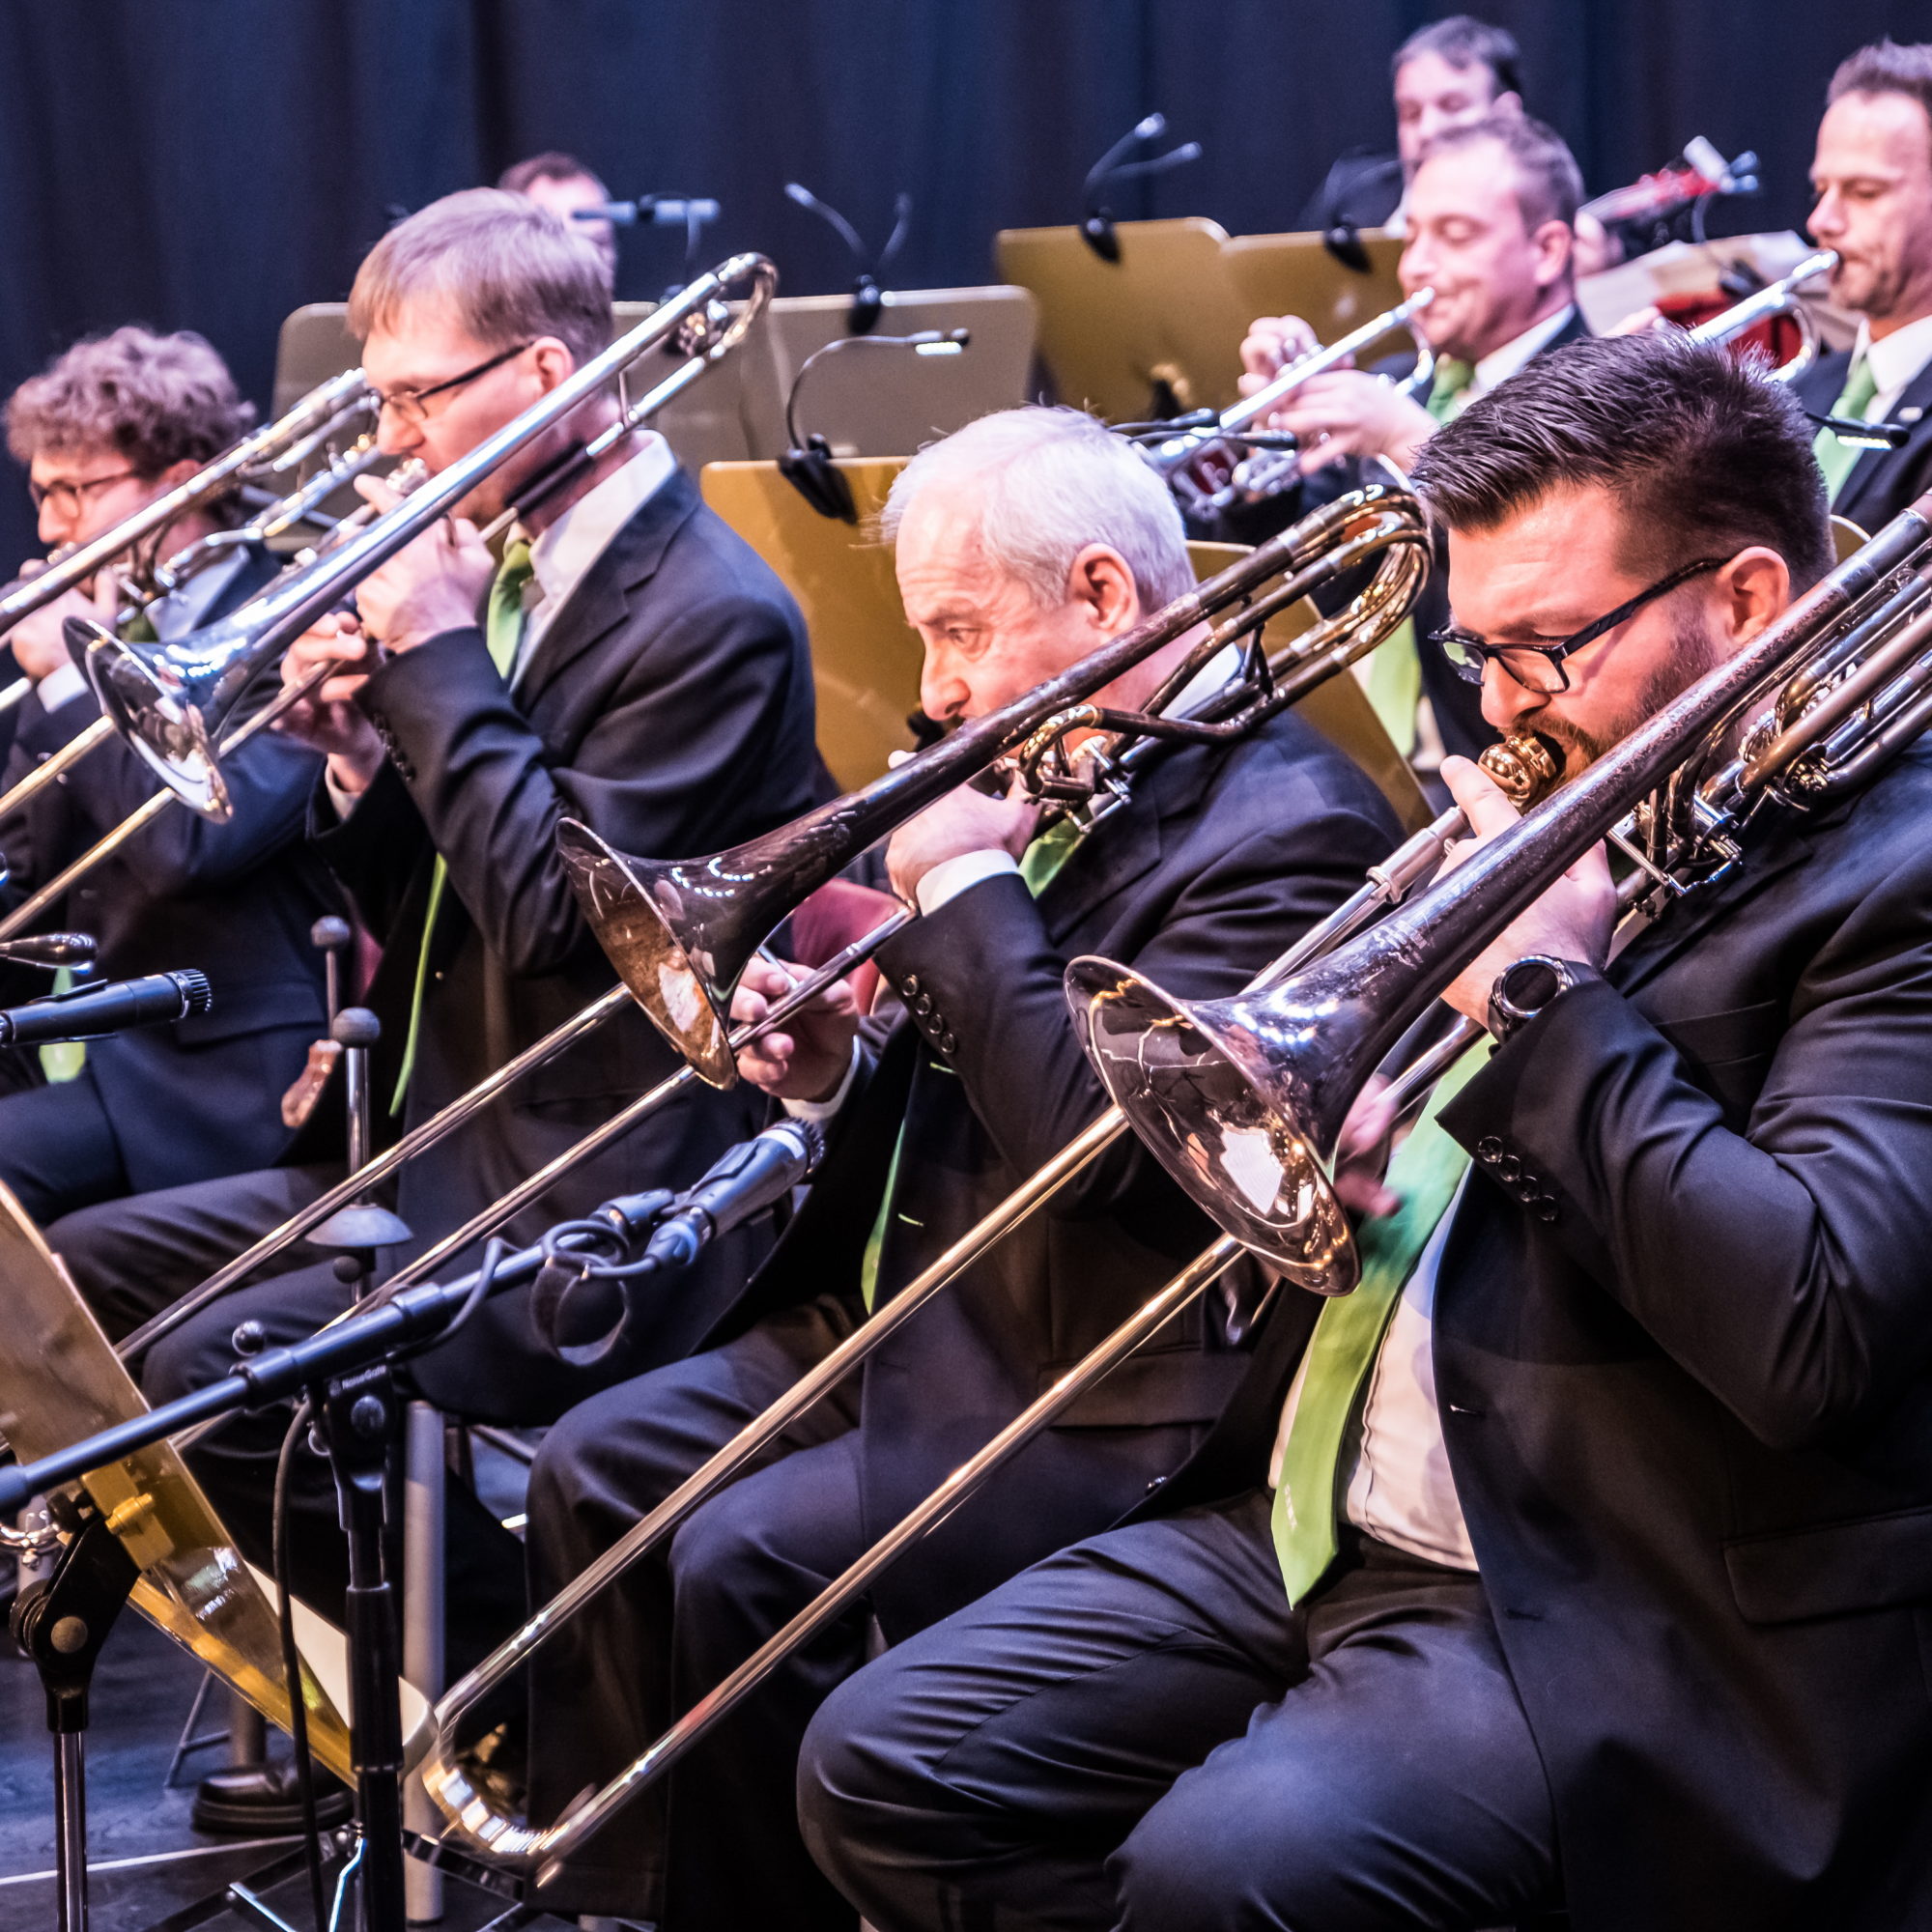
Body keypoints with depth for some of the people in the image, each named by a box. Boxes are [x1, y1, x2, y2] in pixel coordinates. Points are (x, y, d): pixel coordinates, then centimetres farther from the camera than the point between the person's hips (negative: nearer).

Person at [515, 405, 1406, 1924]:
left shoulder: (1287, 830, -17)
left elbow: (1087, 1137, -26)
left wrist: (964, 882, -18)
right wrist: (838, 1074, 0)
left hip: (1110, 1397, -10)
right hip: (922, 1313, 10)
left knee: (746, 1567, -22)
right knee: (597, 1471, 4)